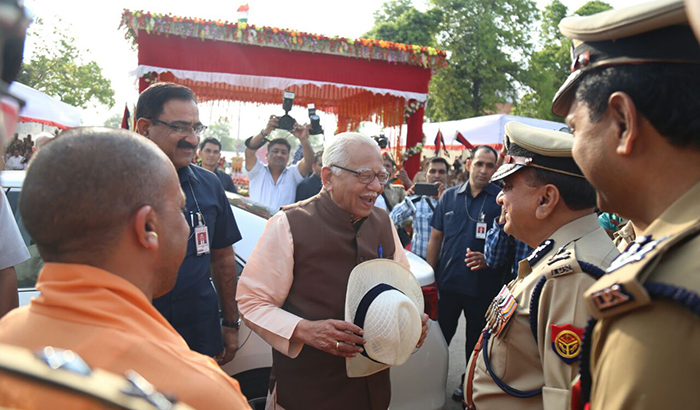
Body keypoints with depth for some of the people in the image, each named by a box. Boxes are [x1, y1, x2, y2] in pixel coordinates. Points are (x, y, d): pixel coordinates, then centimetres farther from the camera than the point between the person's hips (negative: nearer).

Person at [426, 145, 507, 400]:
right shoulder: (449, 197, 2)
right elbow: (435, 238, 7)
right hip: (448, 282, 2)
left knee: (476, 341, 16)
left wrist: (488, 258, -21)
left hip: (484, 285, -2)